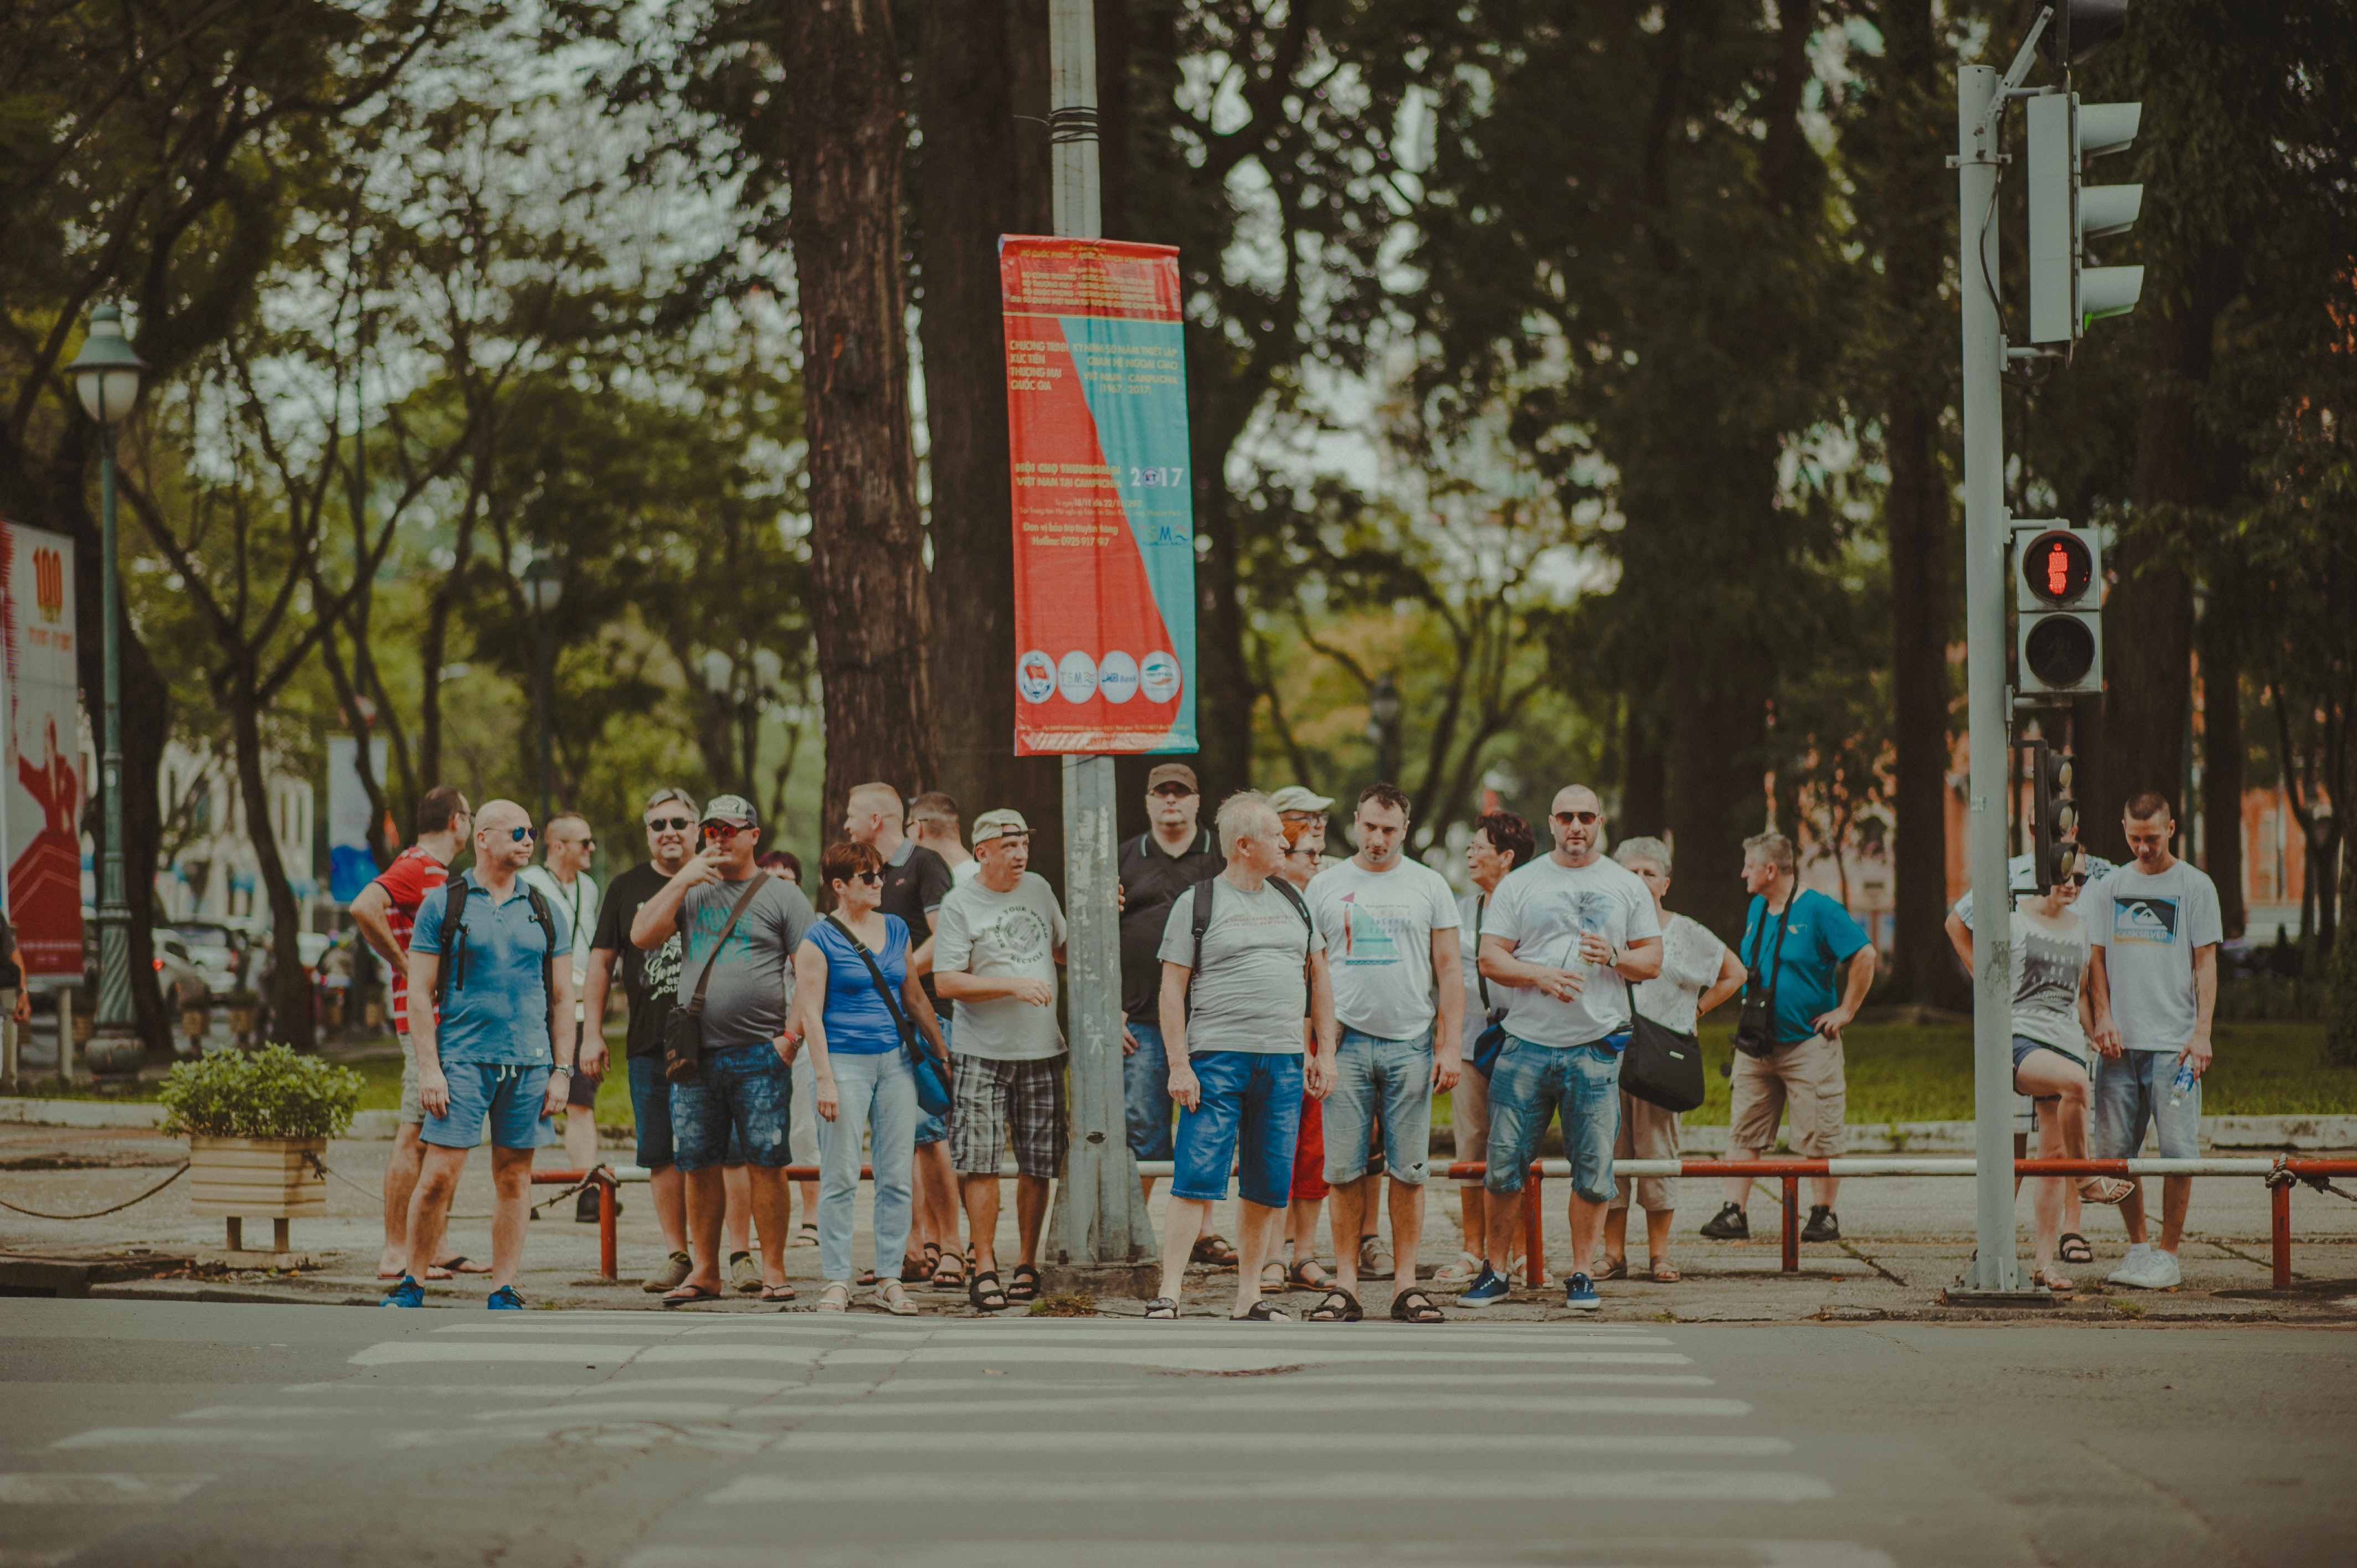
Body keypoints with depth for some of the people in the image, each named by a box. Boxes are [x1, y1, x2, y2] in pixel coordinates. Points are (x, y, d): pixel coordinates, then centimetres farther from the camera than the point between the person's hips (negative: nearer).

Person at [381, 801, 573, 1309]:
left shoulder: (541, 911, 12)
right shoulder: (444, 906, 2)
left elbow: (562, 997, 13)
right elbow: (420, 992, 0)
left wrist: (561, 1071, 5)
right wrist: (429, 1068, -9)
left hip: (529, 1063, 3)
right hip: (462, 1061, -3)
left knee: (514, 1176, 4)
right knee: (440, 1175, -7)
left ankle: (503, 1291, 10)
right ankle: (412, 1282, 6)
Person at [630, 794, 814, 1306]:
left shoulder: (783, 898, 3)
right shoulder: (691, 893, 15)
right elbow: (641, 936, 2)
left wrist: (792, 1035, -11)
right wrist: (682, 881, -3)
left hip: (760, 1054, -4)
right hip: (696, 1053, 4)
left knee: (766, 1164, -5)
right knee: (698, 1165, 4)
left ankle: (773, 1270, 1)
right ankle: (704, 1272, 11)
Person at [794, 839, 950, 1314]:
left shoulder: (896, 930, 12)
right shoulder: (819, 941, -4)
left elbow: (914, 998, 20)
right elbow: (811, 1013, -7)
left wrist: (943, 1053, 18)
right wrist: (824, 1079, -13)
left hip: (896, 1061, 5)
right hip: (844, 1061, -5)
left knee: (896, 1175, 3)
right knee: (840, 1178, -4)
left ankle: (890, 1279, 8)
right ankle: (837, 1280, 1)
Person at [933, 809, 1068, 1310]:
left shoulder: (1039, 889, 12)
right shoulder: (960, 905, -4)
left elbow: (1063, 949, 27)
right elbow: (947, 982, -11)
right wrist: (1013, 985, -17)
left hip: (1041, 1051, 4)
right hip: (981, 1054, -4)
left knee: (1038, 1165, 6)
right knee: (981, 1163, -6)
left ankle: (1028, 1265, 15)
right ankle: (984, 1269, 0)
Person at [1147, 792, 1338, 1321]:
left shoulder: (1294, 901, 16)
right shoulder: (1197, 903, 1)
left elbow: (1319, 979, 20)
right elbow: (1173, 989, -2)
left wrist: (1325, 1052, 11)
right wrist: (1179, 1065, -10)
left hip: (1284, 1063, 5)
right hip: (1217, 1058, -5)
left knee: (1268, 1189, 5)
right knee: (1197, 1180, -11)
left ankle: (1248, 1300, 12)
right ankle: (1168, 1294, -12)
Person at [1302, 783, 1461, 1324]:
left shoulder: (1429, 886, 7)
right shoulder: (1324, 888, 8)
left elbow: (1448, 971, 6)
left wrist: (1450, 1046, -2)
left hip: (1410, 1044, 0)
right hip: (1345, 1042, 0)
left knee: (1408, 1171, 1)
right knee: (1344, 1169, -1)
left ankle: (1406, 1284, 6)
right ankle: (1345, 1284, 3)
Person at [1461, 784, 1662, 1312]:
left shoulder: (1627, 887, 10)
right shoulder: (1519, 885, 7)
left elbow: (1652, 959, 10)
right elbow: (1490, 958, 2)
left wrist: (1613, 958, -11)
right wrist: (1541, 975, -14)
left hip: (1597, 1045, 0)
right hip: (1526, 1044, 0)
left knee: (1593, 1168, 0)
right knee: (1504, 1163, 0)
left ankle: (1581, 1274, 10)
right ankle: (1495, 1272, 11)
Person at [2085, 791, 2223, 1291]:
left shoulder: (2195, 887, 4)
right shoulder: (2108, 887, 13)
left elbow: (2206, 963, 1)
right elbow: (2096, 958, 13)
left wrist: (2202, 1032, -8)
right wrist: (2104, 1017, -2)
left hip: (2174, 1043, -3)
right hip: (2120, 1042, 3)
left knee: (2177, 1151, -7)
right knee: (2115, 1151, 3)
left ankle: (2168, 1254, 1)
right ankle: (2137, 1245, 17)